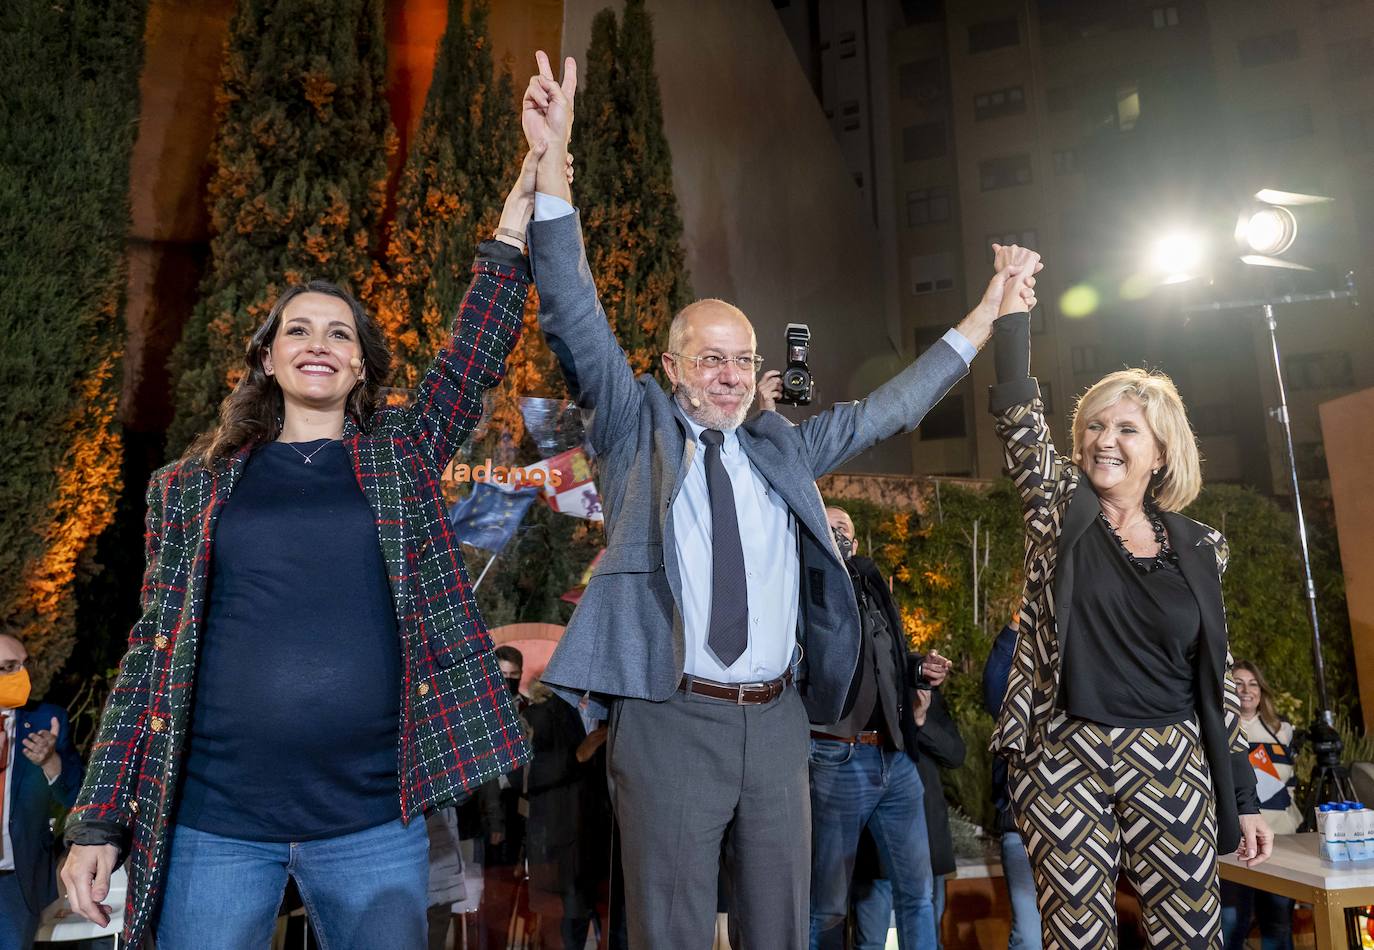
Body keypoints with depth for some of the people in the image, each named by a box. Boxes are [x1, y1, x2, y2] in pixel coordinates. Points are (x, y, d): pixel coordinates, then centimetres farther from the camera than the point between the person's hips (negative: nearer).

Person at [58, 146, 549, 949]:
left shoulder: (402, 457, 8)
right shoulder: (194, 485, 8)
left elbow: (476, 359, -2)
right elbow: (153, 652, 7)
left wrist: (512, 233, -9)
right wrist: (101, 819, 4)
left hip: (372, 822, 0)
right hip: (211, 824, 1)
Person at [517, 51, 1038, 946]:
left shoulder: (783, 446, 14)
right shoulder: (638, 429, 4)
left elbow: (883, 410, 23)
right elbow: (577, 322, -6)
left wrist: (979, 323, 23)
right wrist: (552, 168, -16)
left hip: (778, 720, 4)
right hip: (671, 717, -4)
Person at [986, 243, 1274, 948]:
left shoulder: (1197, 547, 8)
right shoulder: (1059, 510, 3)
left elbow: (1215, 679, 11)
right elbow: (1018, 407, -9)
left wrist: (1244, 799, 10)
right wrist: (1012, 290, -10)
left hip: (1171, 767, 2)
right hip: (1066, 763, -2)